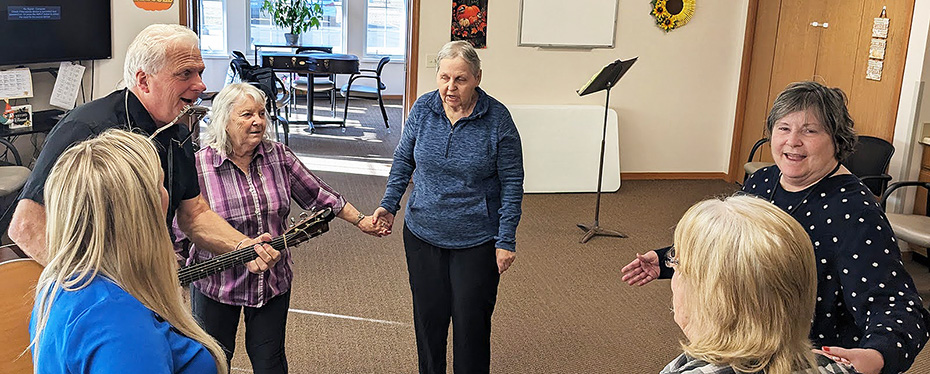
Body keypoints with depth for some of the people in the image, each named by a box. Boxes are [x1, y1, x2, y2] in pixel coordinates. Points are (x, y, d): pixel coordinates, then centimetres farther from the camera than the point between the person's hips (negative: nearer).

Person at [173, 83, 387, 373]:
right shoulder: (199, 165, -15)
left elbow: (318, 194, 5)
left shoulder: (279, 156, -4)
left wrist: (361, 221, 7)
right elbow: (178, 226, -11)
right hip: (216, 285, -2)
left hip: (273, 282, 2)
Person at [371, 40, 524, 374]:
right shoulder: (423, 109, -3)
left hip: (476, 241, -3)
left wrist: (506, 240, -9)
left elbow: (512, 183, -8)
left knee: (471, 321, 7)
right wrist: (389, 204, -3)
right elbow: (403, 161, 9)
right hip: (422, 234, 3)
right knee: (428, 315, 16)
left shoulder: (497, 119, -13)